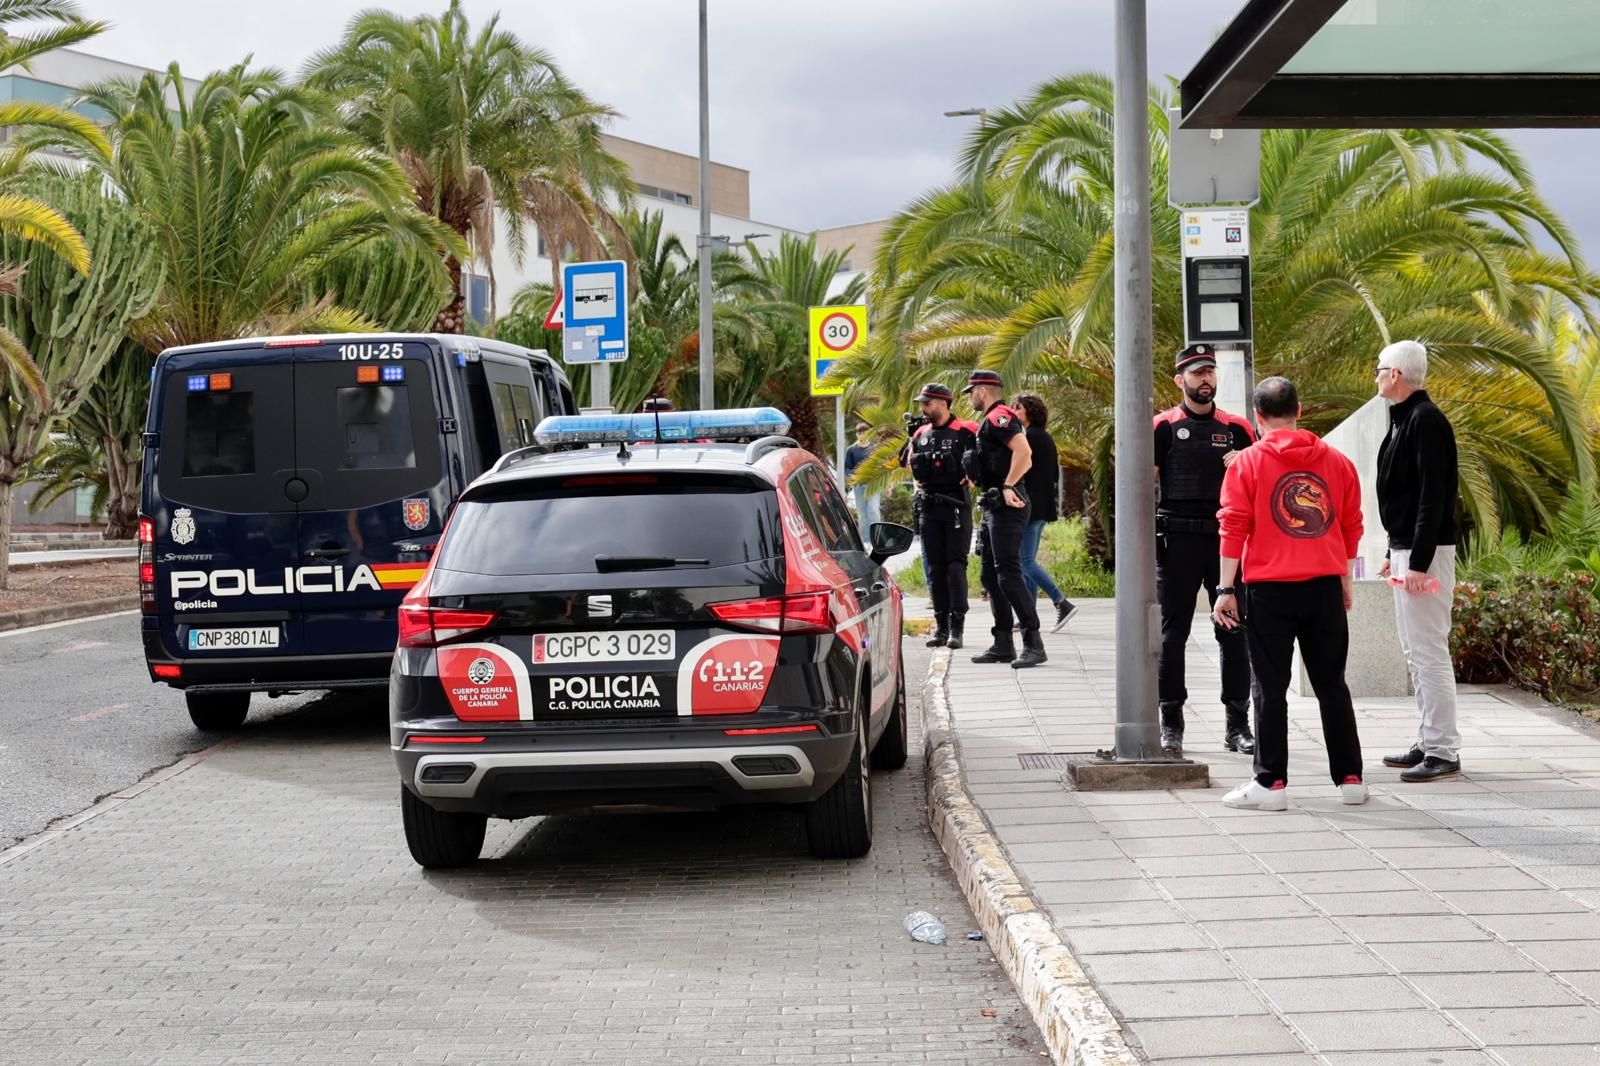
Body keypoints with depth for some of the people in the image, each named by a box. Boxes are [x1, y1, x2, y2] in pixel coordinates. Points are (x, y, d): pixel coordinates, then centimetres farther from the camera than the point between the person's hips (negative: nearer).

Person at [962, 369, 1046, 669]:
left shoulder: (999, 417, -12)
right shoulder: (991, 421, 20)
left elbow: (1024, 451, -26)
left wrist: (1008, 487, -24)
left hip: (1006, 507, -11)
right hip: (993, 508, 11)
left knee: (1008, 574, -14)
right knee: (991, 576, 12)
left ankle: (1033, 644, -14)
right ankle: (1002, 645, 16)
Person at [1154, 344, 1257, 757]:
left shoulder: (1236, 428, 11)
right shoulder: (1163, 428, 3)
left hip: (1227, 537, 2)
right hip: (1178, 540, -2)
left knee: (1234, 632, 3)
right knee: (1172, 633, 1)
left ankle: (1237, 724, 11)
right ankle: (1171, 725, 7)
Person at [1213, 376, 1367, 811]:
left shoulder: (1247, 463, -4)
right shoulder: (1336, 462, 7)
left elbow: (1234, 528, -7)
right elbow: (1352, 527, 12)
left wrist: (1226, 588, -4)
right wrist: (1344, 582, 22)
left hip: (1270, 589, -3)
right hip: (1325, 587, 3)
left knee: (1271, 688, 1)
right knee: (1332, 684, 12)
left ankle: (1271, 783, 1)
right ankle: (1350, 779, 15)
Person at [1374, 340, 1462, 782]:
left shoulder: (1425, 420, -15)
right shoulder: (1404, 418, 15)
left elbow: (1433, 496, -21)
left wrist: (1419, 562, -24)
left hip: (1424, 553, -11)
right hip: (1405, 549, 11)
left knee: (1429, 651, -9)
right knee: (1415, 651, 14)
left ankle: (1444, 752, -6)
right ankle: (1428, 743, 20)